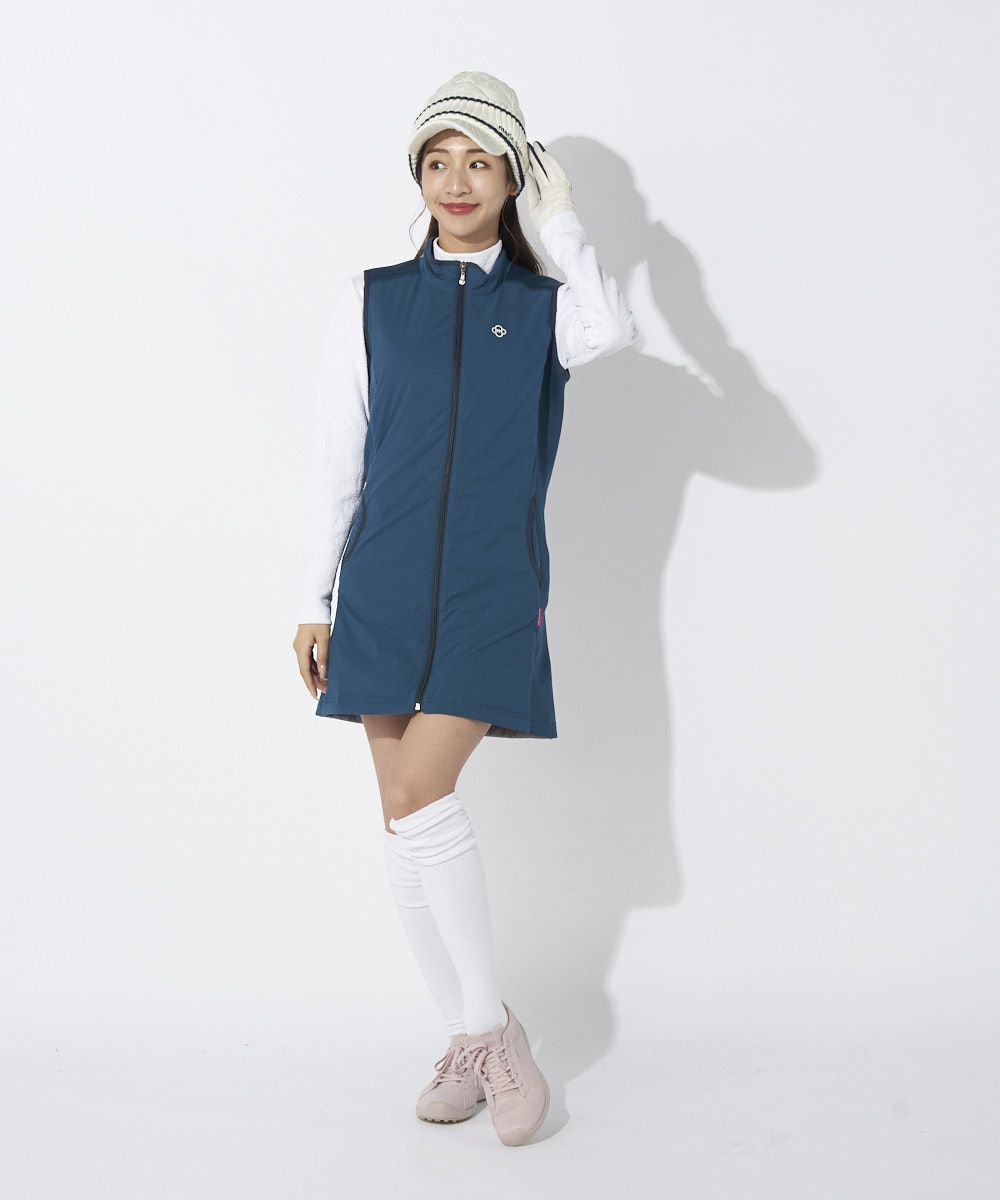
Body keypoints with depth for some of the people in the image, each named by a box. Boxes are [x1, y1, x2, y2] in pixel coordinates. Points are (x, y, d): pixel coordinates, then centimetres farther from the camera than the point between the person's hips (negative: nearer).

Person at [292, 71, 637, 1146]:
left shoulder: (545, 306, 6)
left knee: (419, 798, -16)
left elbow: (612, 331, -20)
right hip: (385, 585, 3)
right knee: (405, 824, 3)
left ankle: (491, 1025, 4)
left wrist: (561, 219, -7)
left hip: (494, 593, -2)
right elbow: (336, 460, 8)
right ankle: (468, 1042, 19)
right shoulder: (370, 301, 9)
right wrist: (314, 601, 5)